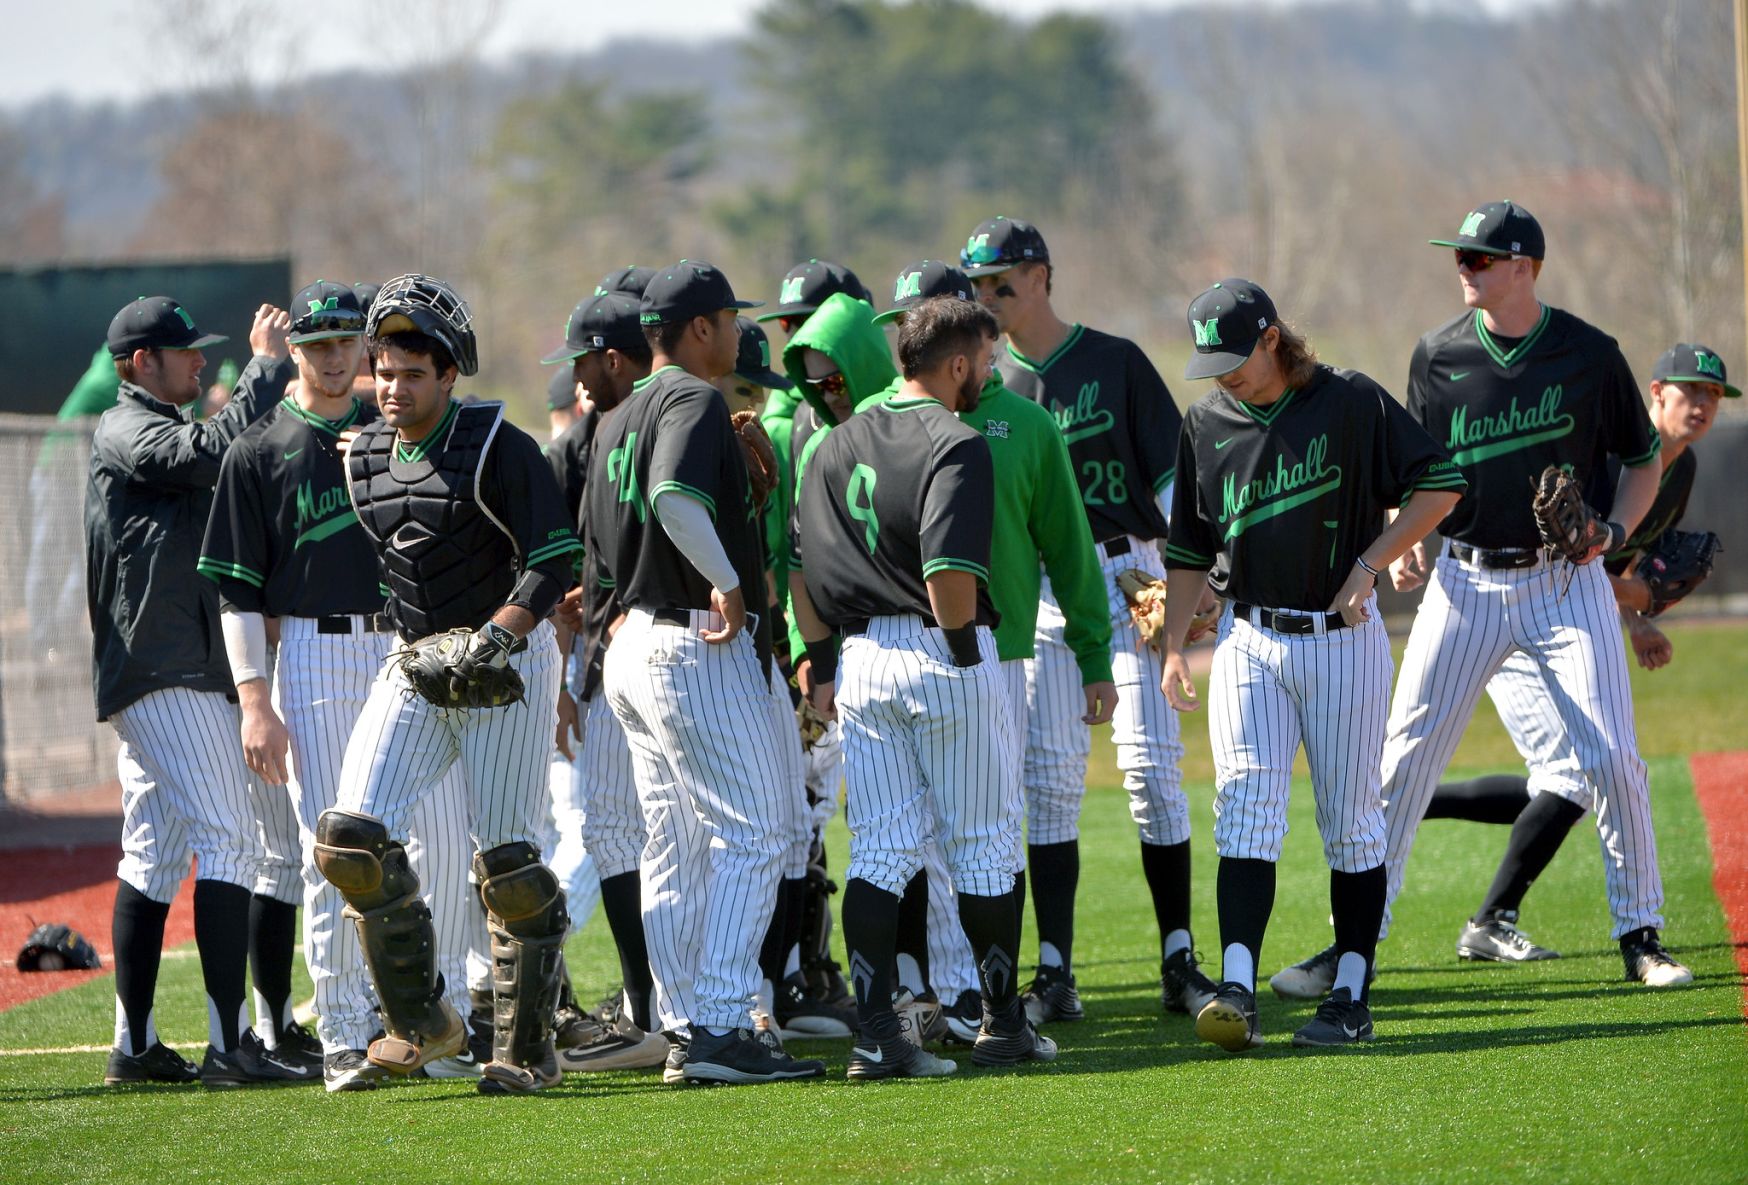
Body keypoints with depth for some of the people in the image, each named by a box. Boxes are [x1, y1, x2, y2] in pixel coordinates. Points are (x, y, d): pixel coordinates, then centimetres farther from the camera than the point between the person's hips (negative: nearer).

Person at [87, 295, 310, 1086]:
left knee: (155, 853, 11)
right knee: (226, 839, -15)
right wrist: (267, 366, -18)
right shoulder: (125, 433, -8)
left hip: (150, 676, 11)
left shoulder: (161, 431, 25)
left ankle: (135, 1046, 13)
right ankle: (230, 1043, -21)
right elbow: (213, 450, -25)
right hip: (166, 672, -11)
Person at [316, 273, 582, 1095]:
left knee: (507, 862, -6)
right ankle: (420, 1022, 2)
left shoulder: (497, 448, -11)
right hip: (413, 664, 6)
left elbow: (552, 562, -14)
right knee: (352, 838, -10)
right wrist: (405, 639, 15)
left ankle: (525, 1049, 5)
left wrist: (495, 636, -25)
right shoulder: (363, 457, 7)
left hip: (509, 660, -6)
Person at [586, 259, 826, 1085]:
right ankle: (718, 1028, -15)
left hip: (633, 641, 10)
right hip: (701, 649, -10)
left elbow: (598, 547, 21)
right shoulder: (694, 401, -12)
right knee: (751, 835, -8)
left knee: (675, 845, 12)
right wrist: (726, 581, -24)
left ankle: (680, 1027, 12)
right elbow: (675, 496, -31)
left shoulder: (618, 421, 17)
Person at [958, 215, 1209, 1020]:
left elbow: (1173, 474, -1)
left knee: (1151, 768, -5)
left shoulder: (1115, 363, 1)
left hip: (1126, 575, -3)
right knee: (1048, 776, -2)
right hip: (1035, 589, 3)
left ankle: (1179, 961, 1)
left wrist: (1178, 583, -11)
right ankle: (1054, 971, 0)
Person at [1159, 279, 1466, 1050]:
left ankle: (1351, 996, 9)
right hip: (1249, 641, 2)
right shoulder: (1207, 425, 6)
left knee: (1351, 819, 2)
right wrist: (1174, 647, 3)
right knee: (1246, 806, -12)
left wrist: (1367, 565, -11)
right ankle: (1237, 989, -22)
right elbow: (1189, 550, 13)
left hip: (1343, 638, -2)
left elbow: (1439, 485, -4)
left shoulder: (1351, 403, -5)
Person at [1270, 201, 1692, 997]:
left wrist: (1615, 530, -9)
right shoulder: (1440, 356, 2)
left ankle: (1640, 937, 7)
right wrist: (1402, 545, -5)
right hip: (1466, 579, 2)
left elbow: (1644, 459, 7)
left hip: (1567, 580, -2)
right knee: (1406, 756, -2)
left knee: (1612, 758, -7)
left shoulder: (1589, 355, -3)